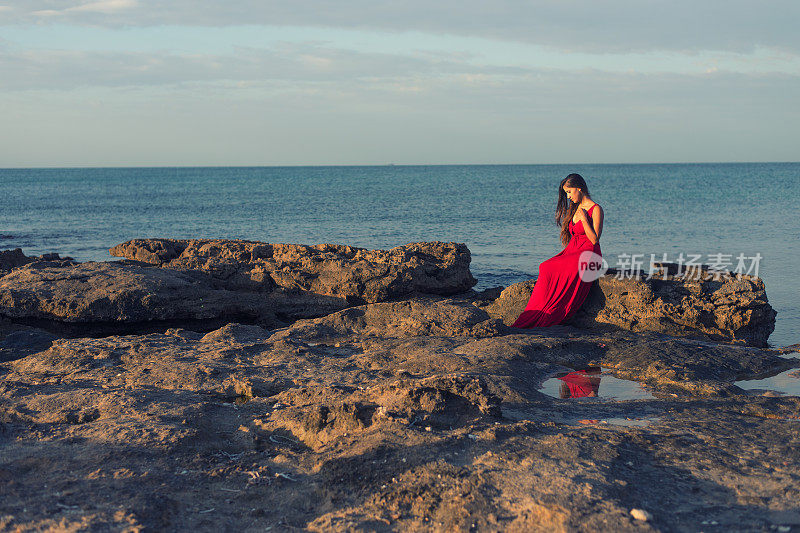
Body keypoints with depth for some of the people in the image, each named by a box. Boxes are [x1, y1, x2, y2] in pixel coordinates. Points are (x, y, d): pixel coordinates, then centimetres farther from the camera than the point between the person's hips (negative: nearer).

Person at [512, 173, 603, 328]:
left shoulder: (596, 210, -5)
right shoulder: (575, 208, 18)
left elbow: (594, 239, -12)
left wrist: (584, 219, -14)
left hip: (588, 256, -7)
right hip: (572, 252, 7)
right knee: (546, 268, -22)